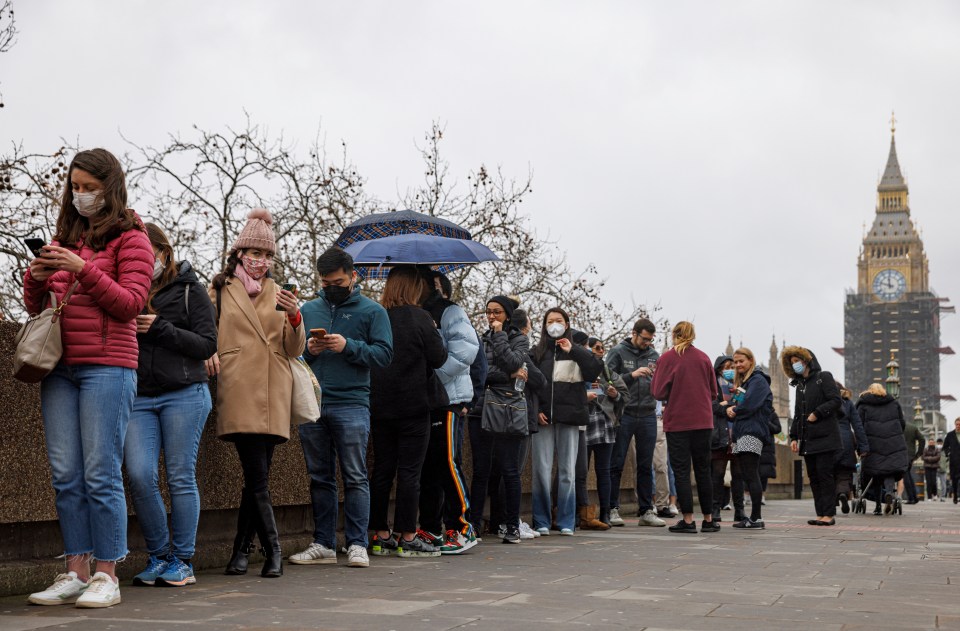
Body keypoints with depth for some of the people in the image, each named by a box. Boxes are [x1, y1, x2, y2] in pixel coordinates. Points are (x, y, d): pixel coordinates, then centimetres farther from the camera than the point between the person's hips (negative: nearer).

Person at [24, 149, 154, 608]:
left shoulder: (131, 238, 2)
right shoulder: (64, 236, 18)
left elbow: (129, 304, -7)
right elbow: (35, 306, 20)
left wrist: (84, 270, -16)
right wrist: (36, 278, -1)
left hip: (107, 366, -6)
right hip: (59, 366, 6)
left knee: (101, 473, -7)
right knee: (65, 475, 3)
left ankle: (106, 577, -1)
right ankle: (76, 573, 8)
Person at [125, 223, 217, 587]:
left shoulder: (189, 290, 4)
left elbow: (207, 345, -3)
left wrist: (159, 329, -12)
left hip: (184, 394, -3)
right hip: (139, 396, 3)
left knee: (180, 477, -1)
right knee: (140, 475, -8)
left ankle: (182, 560, 9)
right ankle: (158, 557, 8)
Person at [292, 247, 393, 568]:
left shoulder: (371, 311, 6)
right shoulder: (308, 310, 17)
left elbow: (384, 354, -3)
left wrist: (348, 346, -13)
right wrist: (308, 350, -2)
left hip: (352, 405, -4)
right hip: (312, 405, 4)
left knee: (355, 478, -4)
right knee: (320, 478, 8)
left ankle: (357, 545, 0)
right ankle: (323, 544, 14)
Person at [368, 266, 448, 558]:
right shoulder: (419, 318, -9)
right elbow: (438, 358, -6)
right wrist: (434, 334, 10)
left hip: (379, 405, 5)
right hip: (413, 404, -5)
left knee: (382, 470, 10)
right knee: (410, 471, 0)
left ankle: (381, 536, 14)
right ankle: (407, 538, 1)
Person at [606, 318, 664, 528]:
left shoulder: (654, 355, 12)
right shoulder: (618, 352, 0)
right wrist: (632, 375, -17)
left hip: (648, 416, 4)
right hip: (624, 414, -4)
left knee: (646, 466, 7)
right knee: (616, 464, 0)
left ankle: (646, 511, 12)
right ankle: (613, 509, 6)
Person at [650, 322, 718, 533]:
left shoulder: (667, 358, -7)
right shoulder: (703, 358, 4)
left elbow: (658, 393, -9)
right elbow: (713, 392, 10)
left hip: (677, 422, -3)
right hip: (702, 421, 3)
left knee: (681, 471, 1)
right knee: (703, 470, 11)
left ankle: (688, 520, -3)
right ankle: (708, 519, 14)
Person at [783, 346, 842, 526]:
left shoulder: (824, 378, 0)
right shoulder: (800, 385, 21)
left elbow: (836, 401, -11)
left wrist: (817, 413, -15)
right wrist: (794, 436, 13)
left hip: (824, 437, -7)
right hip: (807, 440, 7)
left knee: (825, 475, -9)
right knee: (813, 477, 4)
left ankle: (829, 514, -8)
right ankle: (821, 513, 6)